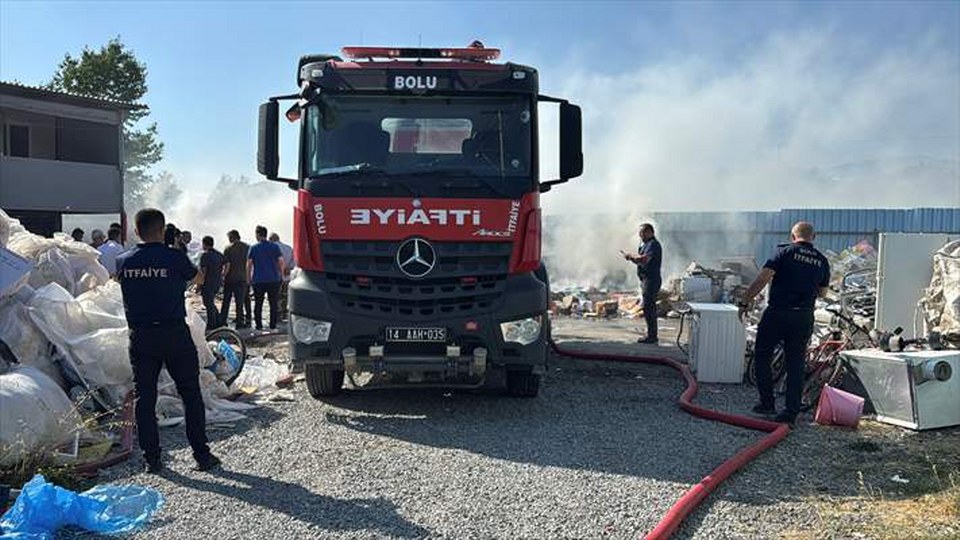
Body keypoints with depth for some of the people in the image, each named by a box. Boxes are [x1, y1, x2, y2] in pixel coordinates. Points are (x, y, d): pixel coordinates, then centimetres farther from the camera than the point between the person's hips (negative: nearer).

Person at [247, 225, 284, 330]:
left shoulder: (253, 248, -1)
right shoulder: (274, 246, 1)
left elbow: (249, 264, -3)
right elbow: (281, 261, -1)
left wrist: (249, 278, 6)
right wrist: (281, 275, 11)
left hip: (258, 280, -1)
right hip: (274, 279, 1)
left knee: (258, 303, 8)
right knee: (273, 303, 7)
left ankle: (258, 325, 8)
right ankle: (273, 324, 7)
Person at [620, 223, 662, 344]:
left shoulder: (653, 244, -13)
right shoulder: (646, 244, 19)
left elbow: (644, 260, -27)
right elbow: (640, 261, 19)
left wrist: (631, 256, -11)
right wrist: (631, 257, 3)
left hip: (651, 280, -11)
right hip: (646, 280, 11)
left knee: (648, 307, -10)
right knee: (650, 308, 13)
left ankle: (651, 336, -8)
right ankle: (651, 334, 19)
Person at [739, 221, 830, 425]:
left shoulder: (785, 251, -5)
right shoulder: (822, 261, 8)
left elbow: (763, 278, -14)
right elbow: (822, 292, 18)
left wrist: (745, 301, -8)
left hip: (777, 313, -4)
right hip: (804, 317, 4)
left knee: (762, 356, 12)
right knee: (795, 363, 9)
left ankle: (767, 403, 13)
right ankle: (791, 412, 10)